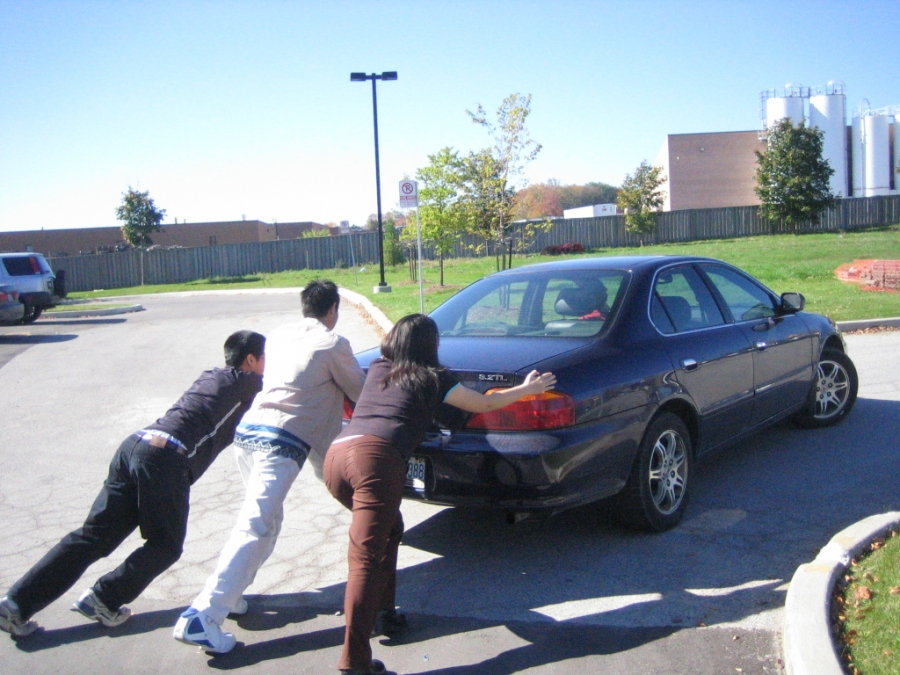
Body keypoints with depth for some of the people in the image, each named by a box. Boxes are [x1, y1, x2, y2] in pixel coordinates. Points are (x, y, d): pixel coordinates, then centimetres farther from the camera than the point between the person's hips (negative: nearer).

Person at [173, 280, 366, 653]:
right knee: (254, 527, -11)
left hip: (248, 430, 8)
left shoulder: (279, 335, 19)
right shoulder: (332, 344, 1)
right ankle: (202, 616, -18)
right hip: (279, 443, -8)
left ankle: (229, 593, 19)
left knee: (267, 519, 23)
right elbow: (360, 392, 11)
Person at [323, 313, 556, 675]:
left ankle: (382, 610, 30)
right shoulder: (433, 377, 16)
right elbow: (483, 404, 27)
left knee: (389, 529, 27)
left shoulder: (377, 369, 28)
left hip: (336, 454, 6)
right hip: (377, 457, -6)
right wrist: (527, 388, 41)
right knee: (366, 556, -11)